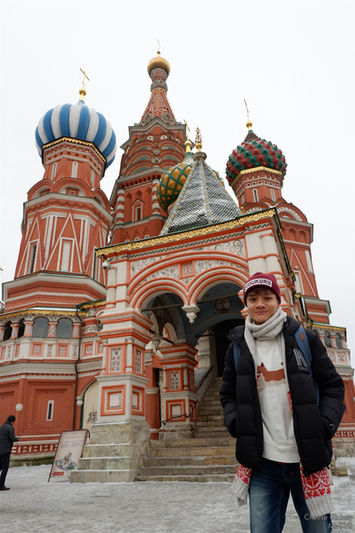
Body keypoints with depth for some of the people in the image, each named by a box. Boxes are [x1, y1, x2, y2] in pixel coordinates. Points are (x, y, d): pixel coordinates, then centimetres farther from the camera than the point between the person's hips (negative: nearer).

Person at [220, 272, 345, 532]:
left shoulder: (304, 338, 0)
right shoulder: (238, 347, 5)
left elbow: (333, 385, 4)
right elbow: (228, 395, 13)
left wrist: (325, 426, -8)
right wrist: (236, 424, -4)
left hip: (308, 459, 0)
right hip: (262, 462, 1)